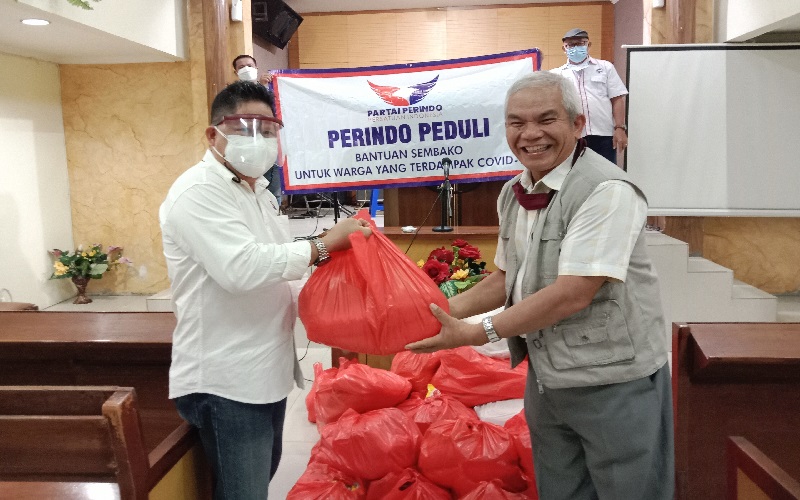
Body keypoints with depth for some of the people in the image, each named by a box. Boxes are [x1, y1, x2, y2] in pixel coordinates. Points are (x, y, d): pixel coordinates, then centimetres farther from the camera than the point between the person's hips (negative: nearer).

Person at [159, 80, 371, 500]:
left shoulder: (257, 190, 13)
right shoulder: (199, 192, -18)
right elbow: (240, 268, -31)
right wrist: (322, 246, -23)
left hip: (266, 371, 9)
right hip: (226, 382, -9)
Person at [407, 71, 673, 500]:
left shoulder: (606, 190, -21)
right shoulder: (513, 193, 5)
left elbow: (573, 294, -26)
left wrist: (477, 333, -22)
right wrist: (445, 311, -3)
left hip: (613, 382, -7)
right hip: (546, 380, 8)